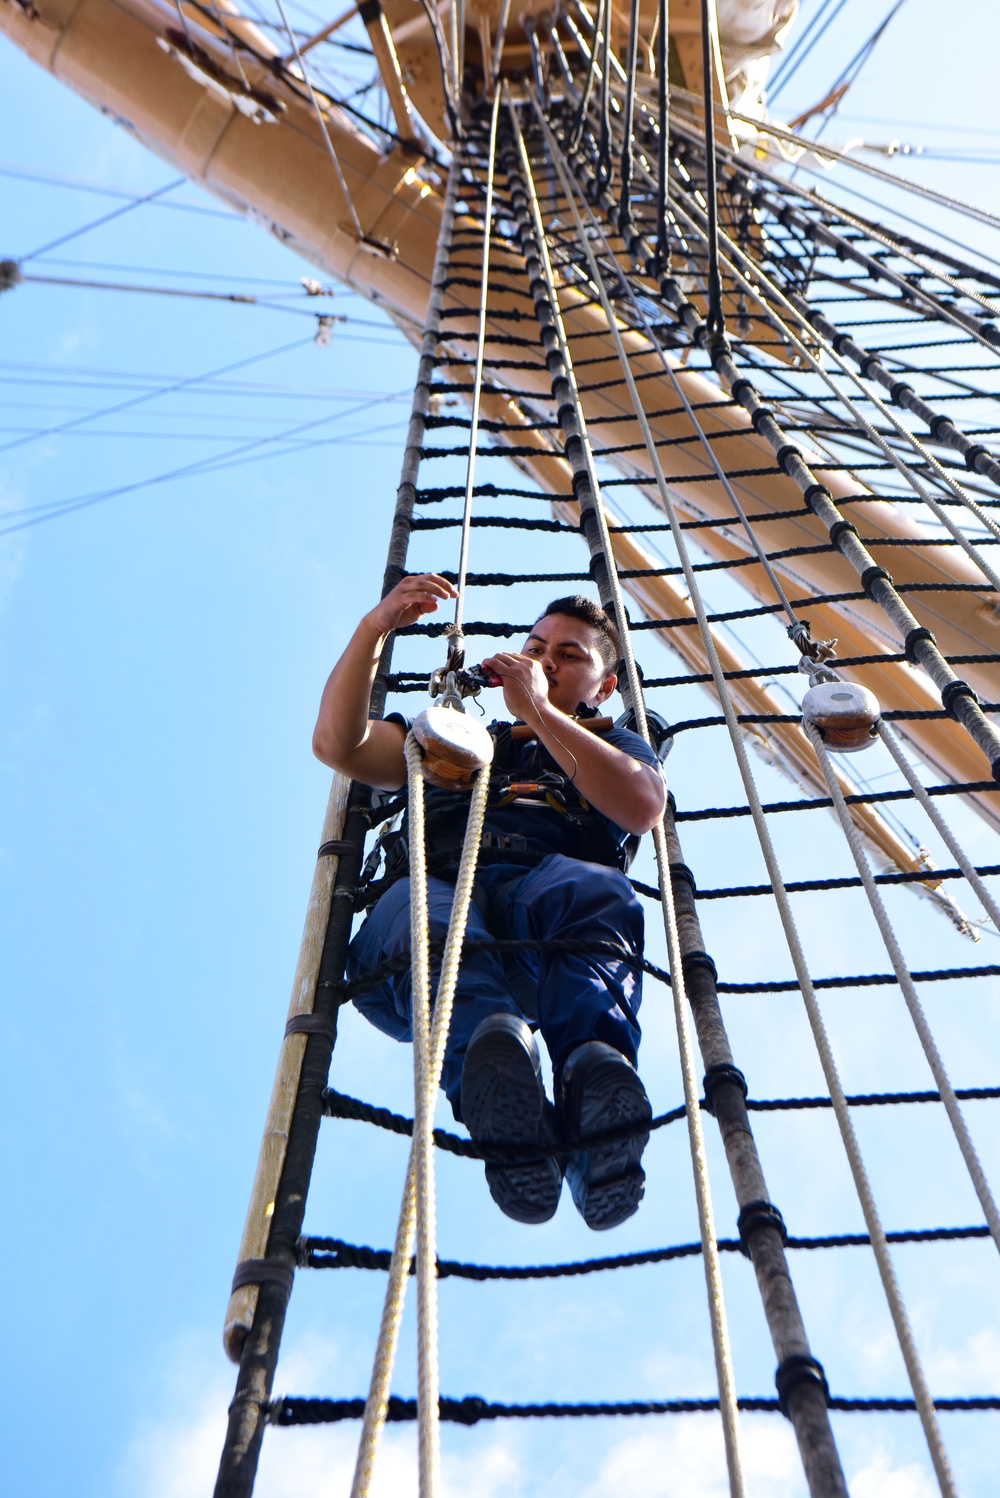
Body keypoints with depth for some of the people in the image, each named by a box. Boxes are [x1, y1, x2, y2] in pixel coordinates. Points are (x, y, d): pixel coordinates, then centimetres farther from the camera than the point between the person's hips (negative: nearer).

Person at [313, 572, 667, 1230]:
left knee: (594, 888, -37)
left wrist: (539, 710, 7)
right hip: (440, 889, 1)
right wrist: (376, 627, 13)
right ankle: (494, 1044, -63)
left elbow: (643, 807, 7)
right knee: (416, 906, -36)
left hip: (546, 897, 0)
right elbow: (336, 743, 24)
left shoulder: (616, 747, 35)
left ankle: (597, 1067, -61)